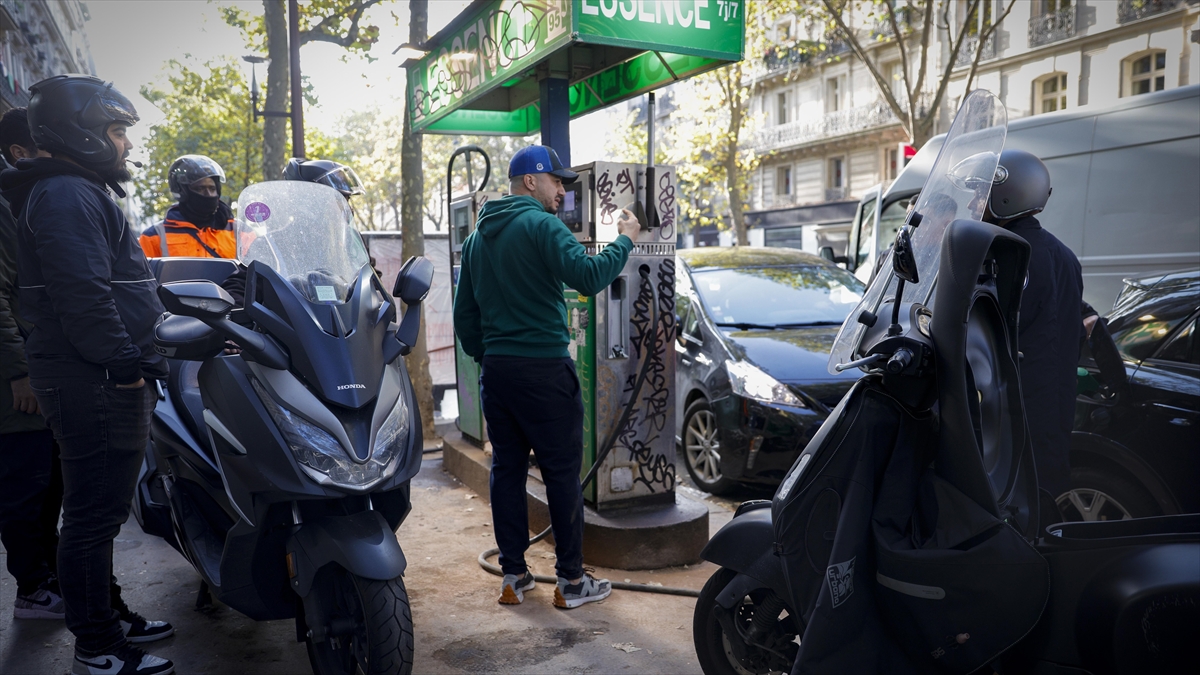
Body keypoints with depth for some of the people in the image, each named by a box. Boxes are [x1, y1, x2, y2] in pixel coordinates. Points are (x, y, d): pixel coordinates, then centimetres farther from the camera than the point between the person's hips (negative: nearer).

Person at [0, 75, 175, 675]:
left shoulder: (81, 192, 21)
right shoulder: (67, 196, -14)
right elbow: (83, 294, -24)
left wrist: (135, 359, 23)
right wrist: (125, 365, -21)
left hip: (101, 381, 11)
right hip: (95, 383, -11)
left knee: (99, 510, 19)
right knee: (93, 514, -2)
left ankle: (106, 617, 33)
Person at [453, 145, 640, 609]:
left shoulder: (478, 237, 16)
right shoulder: (540, 225, -9)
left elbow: (464, 313, 18)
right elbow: (587, 276, -23)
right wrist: (624, 241, -10)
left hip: (496, 370, 8)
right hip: (542, 368, -7)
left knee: (506, 469, 11)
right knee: (562, 472, 1)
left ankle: (513, 576, 18)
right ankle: (571, 580, 8)